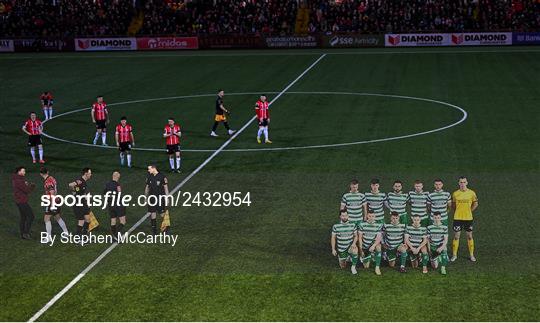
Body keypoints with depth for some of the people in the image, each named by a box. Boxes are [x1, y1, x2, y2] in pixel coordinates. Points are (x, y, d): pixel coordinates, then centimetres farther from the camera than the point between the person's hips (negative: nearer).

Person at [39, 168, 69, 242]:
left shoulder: (48, 181, -20)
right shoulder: (51, 178, 7)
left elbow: (52, 194, -23)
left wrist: (52, 205, -23)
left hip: (52, 202, -9)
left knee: (46, 219, -3)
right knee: (57, 217, 21)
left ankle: (49, 237, 0)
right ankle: (66, 232, 29)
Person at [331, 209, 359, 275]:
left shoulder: (352, 225, -7)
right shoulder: (335, 226, -9)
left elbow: (355, 236, 2)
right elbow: (333, 238, 0)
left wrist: (354, 243, -17)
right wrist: (333, 249, -6)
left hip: (350, 246, -1)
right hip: (341, 249, 1)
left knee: (355, 250, -37)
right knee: (343, 267, 8)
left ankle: (353, 267, -15)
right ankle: (345, 259, 44)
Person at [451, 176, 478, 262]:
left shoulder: (471, 193, -3)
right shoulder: (455, 193, -2)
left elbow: (475, 204, 10)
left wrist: (469, 211, 8)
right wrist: (457, 212, 8)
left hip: (468, 218, 0)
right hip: (457, 218, 0)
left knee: (470, 236, 7)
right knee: (456, 236, 2)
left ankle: (471, 255, 16)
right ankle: (454, 255, 11)